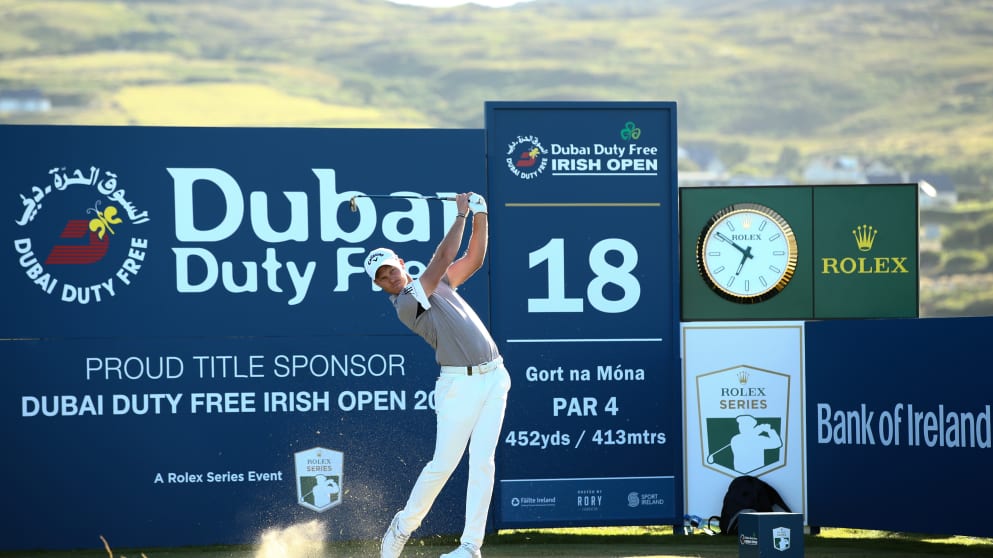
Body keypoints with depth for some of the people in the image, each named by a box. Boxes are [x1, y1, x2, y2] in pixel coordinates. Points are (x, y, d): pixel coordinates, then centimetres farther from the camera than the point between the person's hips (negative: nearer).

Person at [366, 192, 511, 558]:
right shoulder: (406, 304, -9)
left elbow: (473, 260, 17)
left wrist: (481, 218, 5)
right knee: (444, 463, -5)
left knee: (482, 461, -3)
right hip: (460, 383, -6)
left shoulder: (436, 283, 16)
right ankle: (403, 526, 16)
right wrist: (461, 215, -3)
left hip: (494, 377, 6)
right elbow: (443, 257, -11)